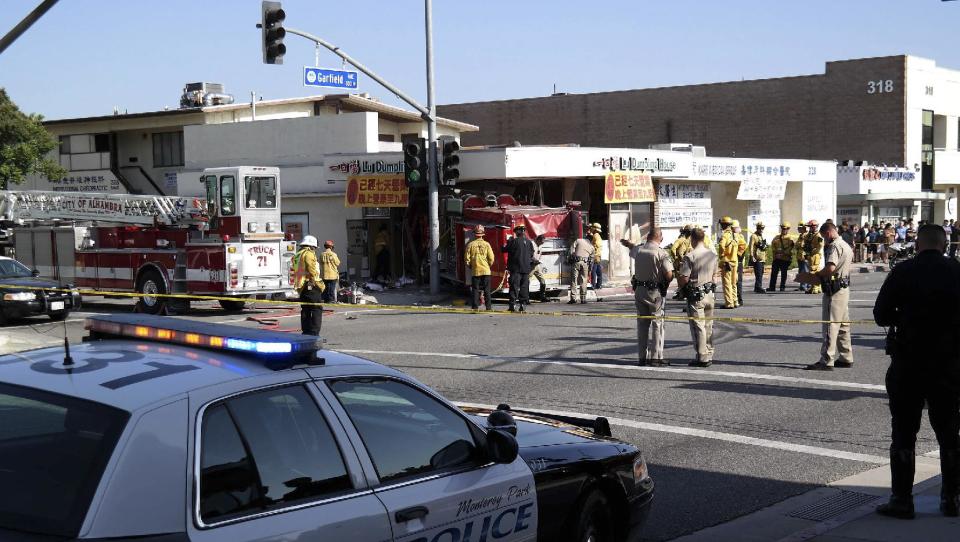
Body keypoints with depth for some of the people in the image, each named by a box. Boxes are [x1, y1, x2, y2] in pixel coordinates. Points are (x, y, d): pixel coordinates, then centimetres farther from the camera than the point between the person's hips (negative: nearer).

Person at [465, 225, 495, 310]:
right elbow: (491, 258, -4)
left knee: (475, 290, 4)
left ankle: (474, 307, 2)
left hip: (475, 271, 0)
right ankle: (488, 307, 3)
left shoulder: (470, 244, -3)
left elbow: (467, 259, -3)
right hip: (486, 271, 0)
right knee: (487, 290, 5)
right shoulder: (486, 244, -3)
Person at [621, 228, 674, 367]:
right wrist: (666, 284, 4)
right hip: (656, 292, -5)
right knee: (657, 324, 1)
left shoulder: (638, 250, 3)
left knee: (642, 324, 12)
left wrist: (626, 242, 52)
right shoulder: (662, 253, -14)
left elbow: (632, 247, 28)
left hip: (639, 290, 5)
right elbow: (669, 275, -20)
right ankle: (656, 357, 0)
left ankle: (643, 357, 16)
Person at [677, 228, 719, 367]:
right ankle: (709, 355, 21)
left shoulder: (690, 257, -17)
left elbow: (684, 279, -19)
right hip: (710, 293, 7)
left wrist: (678, 273, 4)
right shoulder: (713, 255, 4)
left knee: (698, 326, -1)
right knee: (708, 326, 14)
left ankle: (702, 357, 1)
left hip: (695, 296, -6)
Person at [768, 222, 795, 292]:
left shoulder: (790, 239, -2)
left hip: (785, 259, -4)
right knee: (774, 272, 2)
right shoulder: (777, 238, 14)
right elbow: (773, 246, 12)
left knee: (783, 273, 3)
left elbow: (790, 250, -11)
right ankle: (772, 287, 6)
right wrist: (776, 252, -3)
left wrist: (782, 253, -16)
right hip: (776, 258, 4)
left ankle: (782, 287, 9)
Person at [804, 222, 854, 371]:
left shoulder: (834, 246, -16)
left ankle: (826, 361, -10)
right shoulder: (846, 245, 16)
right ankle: (846, 358, 21)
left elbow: (830, 268, -29)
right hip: (844, 287, 10)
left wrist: (817, 274, -11)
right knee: (843, 324, 15)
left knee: (830, 325, -9)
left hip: (834, 289, -10)